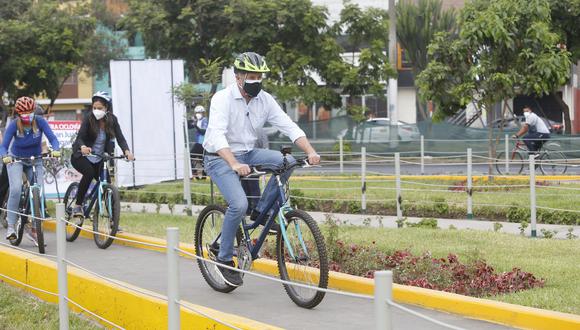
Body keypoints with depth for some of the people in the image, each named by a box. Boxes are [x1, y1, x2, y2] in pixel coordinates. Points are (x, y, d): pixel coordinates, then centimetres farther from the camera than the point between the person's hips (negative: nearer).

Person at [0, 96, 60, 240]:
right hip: (16, 159, -2)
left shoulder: (39, 121, -19)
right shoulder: (14, 125, -21)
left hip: (35, 161, 2)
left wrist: (56, 150, -46)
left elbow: (52, 137, -24)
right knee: (16, 189, -23)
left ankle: (35, 230, 2)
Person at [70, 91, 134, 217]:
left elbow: (120, 138, -14)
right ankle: (78, 205, -22)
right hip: (81, 156, -4)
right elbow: (79, 137, -26)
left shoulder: (112, 120, -7)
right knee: (89, 173, -33)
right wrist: (83, 147, -49)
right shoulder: (89, 119, -16)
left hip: (99, 159, 4)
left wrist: (126, 151, -35)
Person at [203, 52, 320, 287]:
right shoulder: (223, 99, -19)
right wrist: (235, 165, -49)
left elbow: (289, 126, -8)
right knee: (239, 204, -26)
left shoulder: (265, 100, -3)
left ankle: (262, 212, -2)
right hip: (220, 158, -6)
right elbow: (217, 136, -33)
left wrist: (310, 151, -26)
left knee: (287, 161, -18)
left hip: (247, 154, 6)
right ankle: (224, 259, -8)